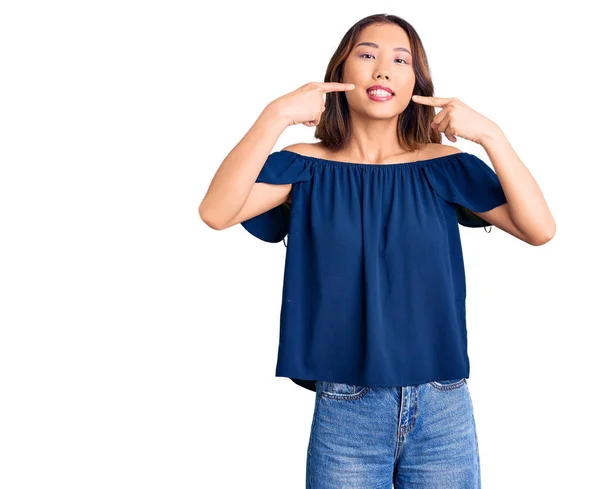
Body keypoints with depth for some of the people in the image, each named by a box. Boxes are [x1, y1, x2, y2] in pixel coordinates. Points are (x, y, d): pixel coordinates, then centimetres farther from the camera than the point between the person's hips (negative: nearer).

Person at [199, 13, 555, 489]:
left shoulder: (444, 168, 3)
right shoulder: (308, 168, -1)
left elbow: (540, 229, -7)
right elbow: (215, 212, -17)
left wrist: (491, 134, -15)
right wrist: (276, 116, -23)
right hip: (345, 413, -1)